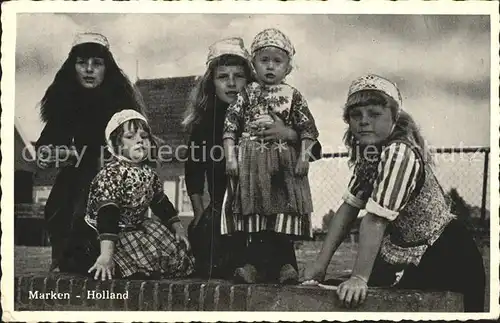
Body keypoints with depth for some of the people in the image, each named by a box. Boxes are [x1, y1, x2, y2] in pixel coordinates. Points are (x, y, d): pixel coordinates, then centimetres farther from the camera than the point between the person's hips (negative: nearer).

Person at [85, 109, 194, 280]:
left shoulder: (148, 172, 0)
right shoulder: (112, 173, -26)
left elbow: (160, 202, 17)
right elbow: (107, 213, -36)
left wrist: (177, 227, 18)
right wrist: (106, 255, -44)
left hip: (138, 226, 8)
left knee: (178, 251, 5)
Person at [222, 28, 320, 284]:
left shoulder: (293, 96, 7)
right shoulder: (247, 94, 7)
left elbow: (307, 129, 4)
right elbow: (230, 125, 4)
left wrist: (304, 156, -5)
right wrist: (230, 156, -5)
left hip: (283, 162, 0)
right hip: (251, 162, 0)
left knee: (284, 211, -4)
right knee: (253, 213, 0)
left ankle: (282, 263, 7)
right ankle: (255, 264, 8)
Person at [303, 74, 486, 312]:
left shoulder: (400, 154, -28)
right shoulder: (367, 151, -2)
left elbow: (376, 219, -33)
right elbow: (349, 206, -3)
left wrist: (359, 278, -35)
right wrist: (320, 264, -7)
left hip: (445, 260, -7)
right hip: (403, 254, 7)